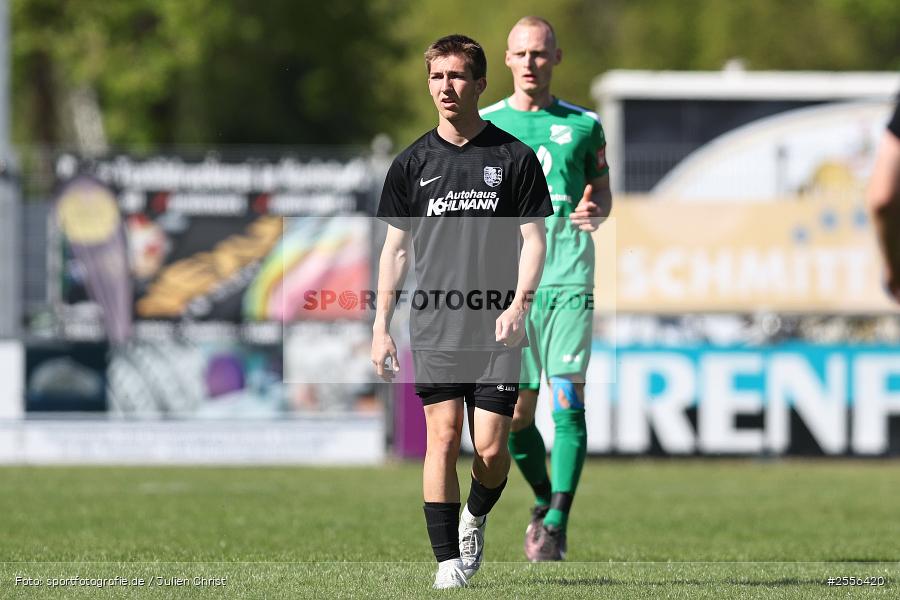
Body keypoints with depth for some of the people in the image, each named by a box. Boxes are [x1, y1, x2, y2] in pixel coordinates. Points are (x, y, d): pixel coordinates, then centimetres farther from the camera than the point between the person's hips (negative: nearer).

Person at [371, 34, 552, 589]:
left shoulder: (514, 157, 3)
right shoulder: (413, 163, 8)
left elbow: (533, 237, 3)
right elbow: (396, 247, 12)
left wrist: (519, 304, -11)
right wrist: (381, 325, 5)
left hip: (497, 329, -1)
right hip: (434, 328, 1)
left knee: (491, 447, -5)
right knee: (442, 439, -9)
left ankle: (476, 518, 26)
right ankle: (448, 560, -5)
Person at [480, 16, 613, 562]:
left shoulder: (583, 126, 8)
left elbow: (602, 192, 16)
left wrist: (595, 211, -7)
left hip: (569, 277, -1)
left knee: (567, 397, -14)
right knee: (517, 410, 2)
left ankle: (556, 526, -15)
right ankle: (544, 501, 29)